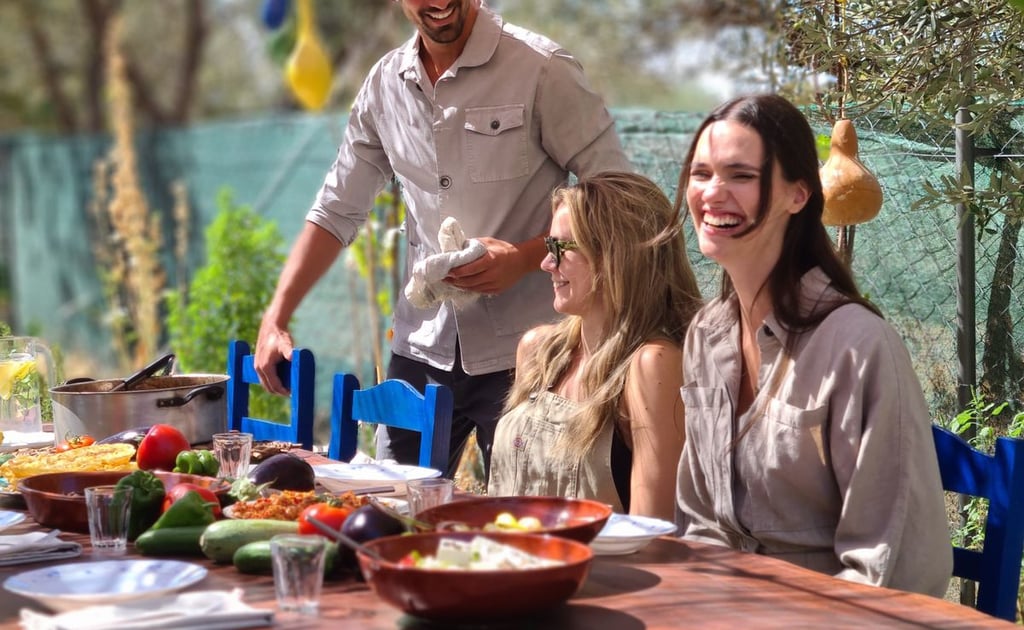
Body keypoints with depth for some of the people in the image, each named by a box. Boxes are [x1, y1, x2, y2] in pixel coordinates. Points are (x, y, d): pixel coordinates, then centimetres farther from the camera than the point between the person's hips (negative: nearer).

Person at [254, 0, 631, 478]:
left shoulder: (542, 70, -8)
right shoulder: (385, 84, 7)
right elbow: (336, 212, 13)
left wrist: (524, 257, -20)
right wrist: (275, 318, 6)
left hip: (518, 353, -4)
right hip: (422, 349, 4)